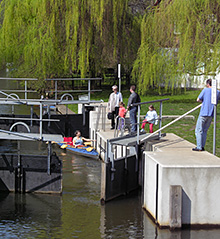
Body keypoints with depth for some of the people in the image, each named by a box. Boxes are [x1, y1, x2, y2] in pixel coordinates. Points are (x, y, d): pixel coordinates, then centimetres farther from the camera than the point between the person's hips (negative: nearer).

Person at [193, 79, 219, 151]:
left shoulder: (205, 90, -5)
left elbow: (198, 100, -1)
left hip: (204, 113, -5)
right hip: (211, 114, 5)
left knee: (199, 130, 0)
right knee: (205, 130, 15)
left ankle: (199, 147, -4)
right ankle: (202, 146, 13)